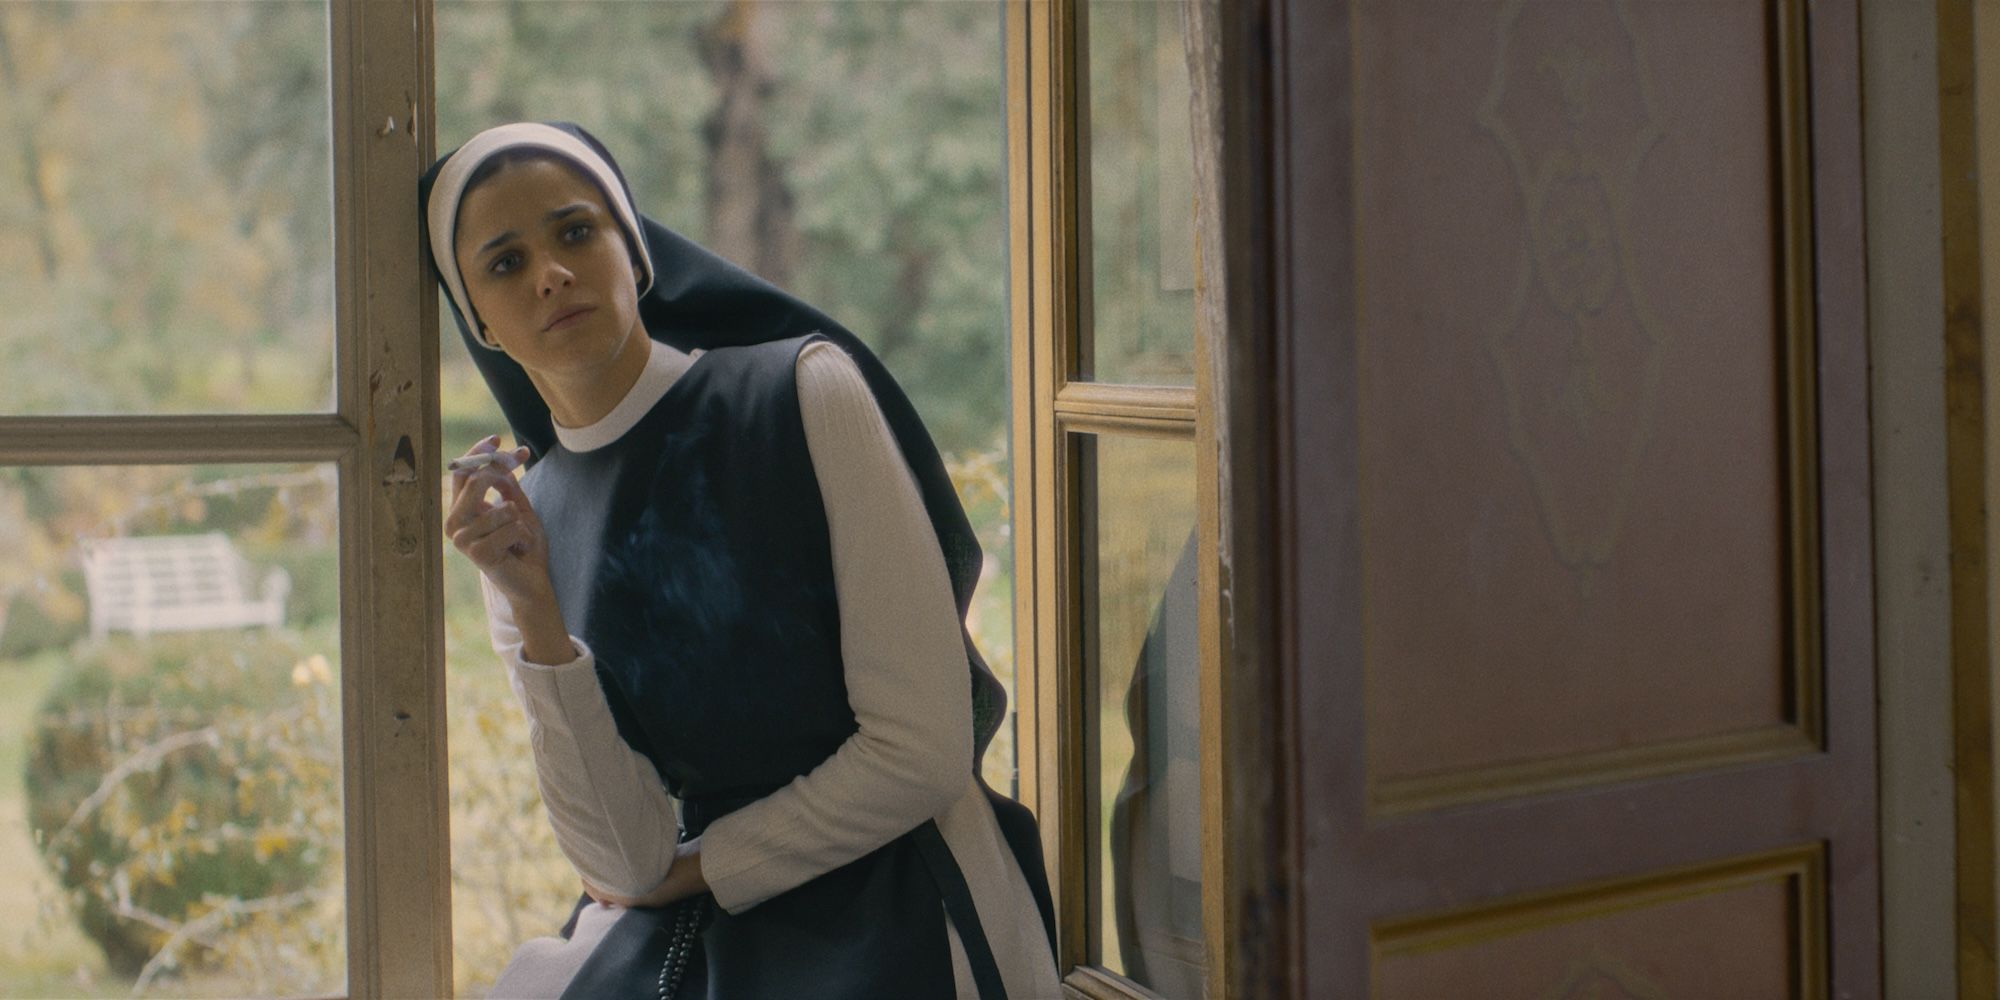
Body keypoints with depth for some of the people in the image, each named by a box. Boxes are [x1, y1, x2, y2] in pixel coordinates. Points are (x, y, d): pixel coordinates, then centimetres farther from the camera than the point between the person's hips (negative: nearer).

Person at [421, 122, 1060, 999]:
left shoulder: (806, 392, -9)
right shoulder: (527, 523, 4)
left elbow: (921, 753, -13)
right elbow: (628, 862, -4)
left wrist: (690, 869, 0)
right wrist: (536, 614, -14)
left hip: (906, 913, -4)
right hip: (702, 925, 4)